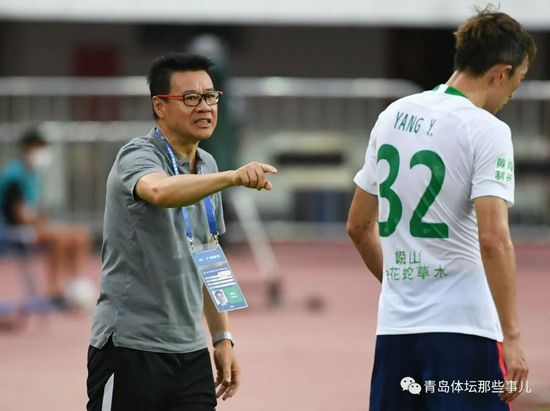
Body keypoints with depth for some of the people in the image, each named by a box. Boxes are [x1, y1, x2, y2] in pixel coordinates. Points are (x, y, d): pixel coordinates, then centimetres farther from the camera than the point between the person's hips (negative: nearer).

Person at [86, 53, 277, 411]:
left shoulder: (206, 166, 12)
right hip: (131, 348, -7)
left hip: (191, 353, 7)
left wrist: (223, 338, 16)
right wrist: (233, 177, -51)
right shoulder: (138, 157, -11)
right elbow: (160, 191, -37)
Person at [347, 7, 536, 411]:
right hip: (462, 328, -7)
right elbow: (493, 240, -19)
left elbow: (359, 226, 19)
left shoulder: (392, 116, 12)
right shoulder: (487, 130, -9)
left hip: (394, 327, 7)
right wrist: (511, 336, -17)